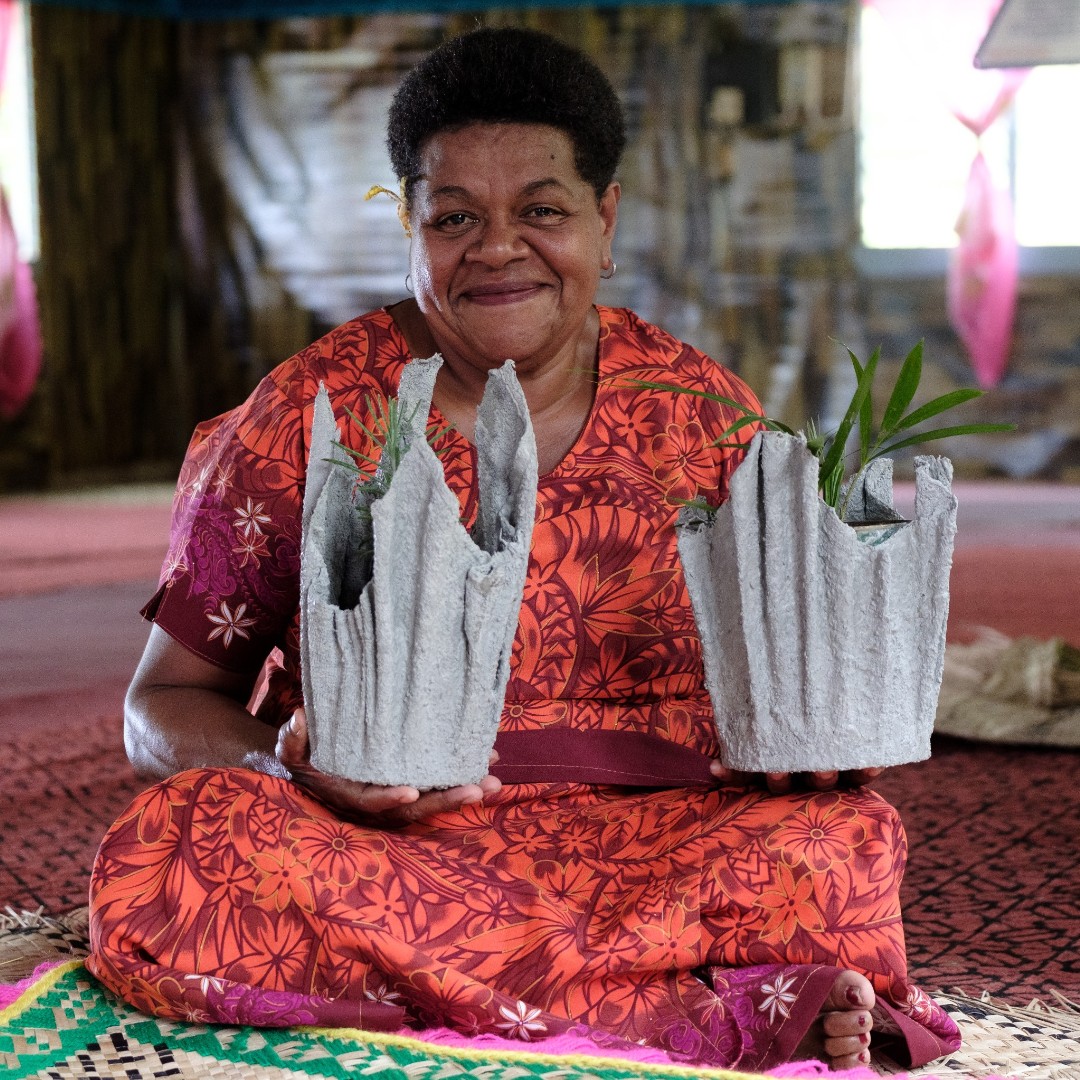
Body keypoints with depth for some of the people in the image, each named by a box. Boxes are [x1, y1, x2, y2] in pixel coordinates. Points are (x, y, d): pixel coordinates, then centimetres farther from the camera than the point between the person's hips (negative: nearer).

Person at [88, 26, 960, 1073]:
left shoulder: (702, 415, 7)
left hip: (659, 845, 0)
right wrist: (291, 768, -18)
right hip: (370, 856, 1)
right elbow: (163, 702, 5)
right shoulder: (311, 417, 2)